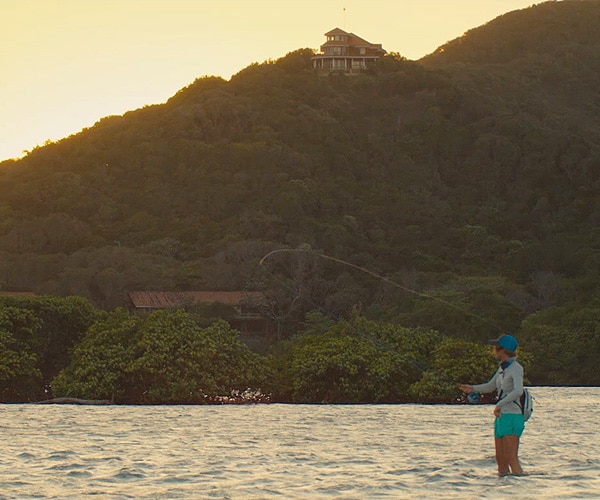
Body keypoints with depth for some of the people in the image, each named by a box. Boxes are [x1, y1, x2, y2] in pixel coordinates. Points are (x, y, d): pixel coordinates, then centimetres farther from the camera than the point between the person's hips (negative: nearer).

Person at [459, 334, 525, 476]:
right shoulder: (502, 368, 16)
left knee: (511, 458, -13)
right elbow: (490, 386, 28)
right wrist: (472, 388, 14)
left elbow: (518, 391, -25)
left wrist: (500, 404, -32)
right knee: (500, 459, 7)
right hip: (501, 416, 9)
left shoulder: (516, 368, -10)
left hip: (512, 416, -9)